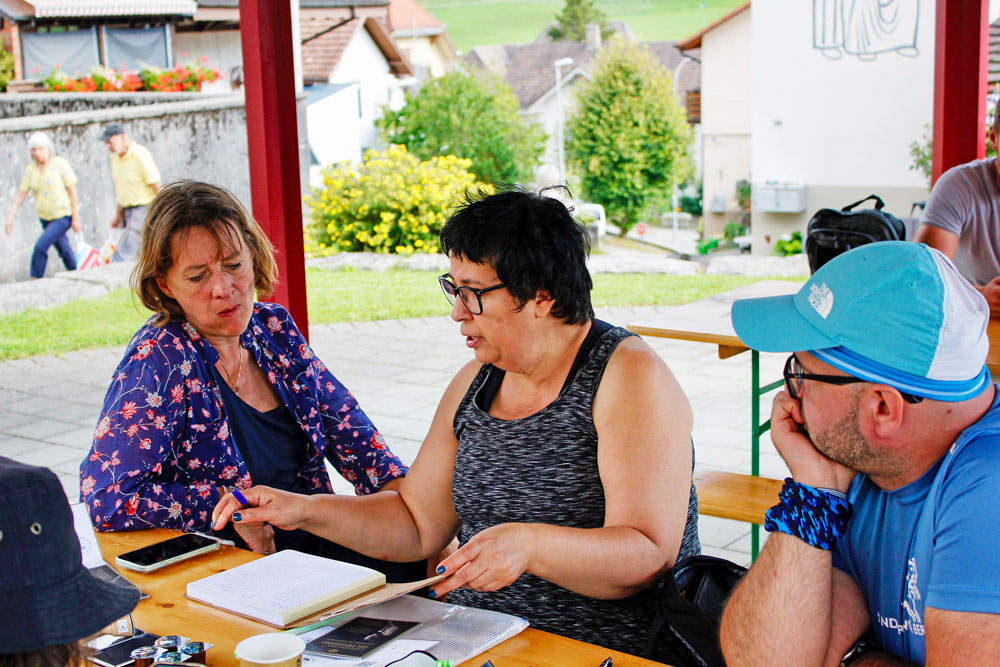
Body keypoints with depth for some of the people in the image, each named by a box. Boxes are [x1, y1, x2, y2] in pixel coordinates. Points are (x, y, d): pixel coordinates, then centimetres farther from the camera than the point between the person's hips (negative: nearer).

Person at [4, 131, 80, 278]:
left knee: (40, 246, -18)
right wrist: (10, 217, -5)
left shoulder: (60, 164, -12)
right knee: (64, 250, 16)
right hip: (45, 217, 6)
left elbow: (72, 191, -11)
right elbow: (21, 194, 2)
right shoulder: (30, 168, 1)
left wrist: (76, 217, -13)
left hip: (63, 215, -5)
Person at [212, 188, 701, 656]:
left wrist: (531, 545, -35)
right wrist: (303, 510, 5)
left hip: (606, 653, -6)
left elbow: (650, 554, -20)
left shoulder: (630, 377, -13)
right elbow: (418, 522, 15)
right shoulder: (476, 381, 8)